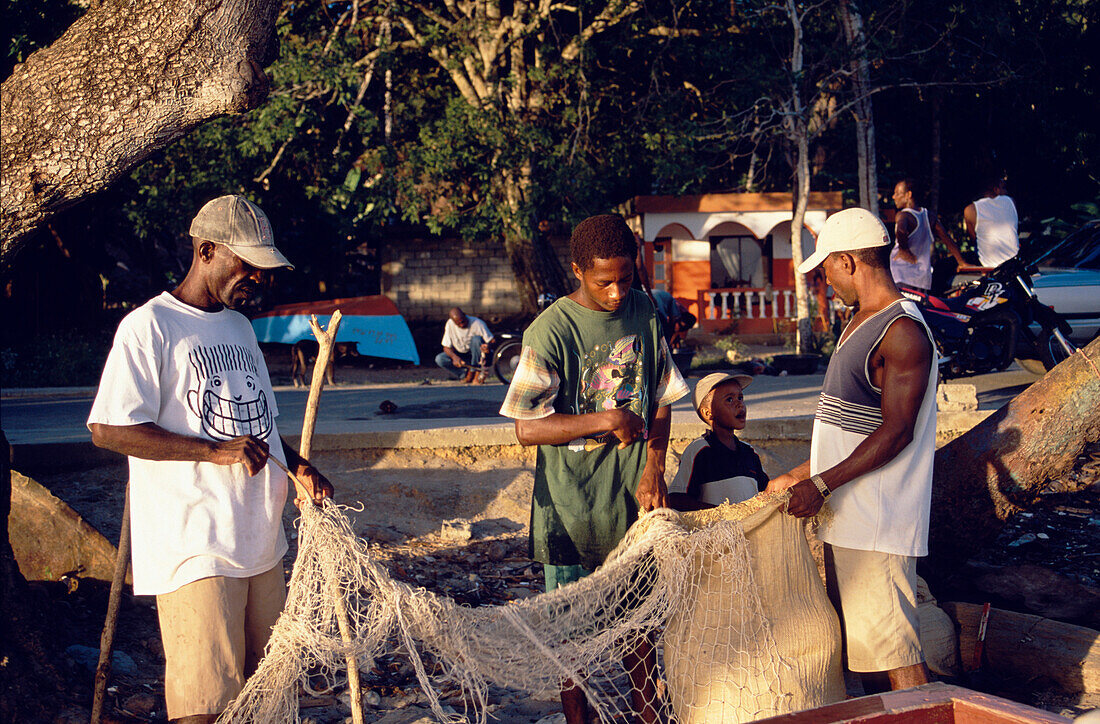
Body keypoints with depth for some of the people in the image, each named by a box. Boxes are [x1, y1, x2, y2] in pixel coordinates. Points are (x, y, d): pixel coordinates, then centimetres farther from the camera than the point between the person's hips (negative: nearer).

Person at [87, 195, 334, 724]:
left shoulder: (239, 327, 18)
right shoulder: (149, 327, -9)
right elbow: (107, 429, -17)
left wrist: (296, 465, 10)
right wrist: (215, 452, -20)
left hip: (261, 541, 8)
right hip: (195, 549, -8)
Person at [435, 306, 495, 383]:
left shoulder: (477, 323, -18)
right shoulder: (450, 324, -9)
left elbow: (491, 340, -17)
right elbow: (446, 347, -7)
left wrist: (487, 346, -42)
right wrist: (454, 357, -28)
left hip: (476, 355, -3)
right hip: (460, 355, 3)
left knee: (476, 339, -33)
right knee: (439, 359, -20)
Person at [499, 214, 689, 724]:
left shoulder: (643, 313, 2)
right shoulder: (550, 331, -14)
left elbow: (661, 399, 11)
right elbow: (527, 428, -17)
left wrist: (654, 469, -1)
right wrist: (606, 421, -25)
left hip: (634, 498, 4)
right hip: (573, 504, -4)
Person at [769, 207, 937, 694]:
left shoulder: (902, 331, -16)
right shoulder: (861, 324, 15)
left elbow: (896, 432, -21)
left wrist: (821, 485, -22)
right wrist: (797, 477, 21)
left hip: (879, 522, -10)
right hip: (846, 515, 10)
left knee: (891, 644, -7)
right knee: (858, 640, 16)